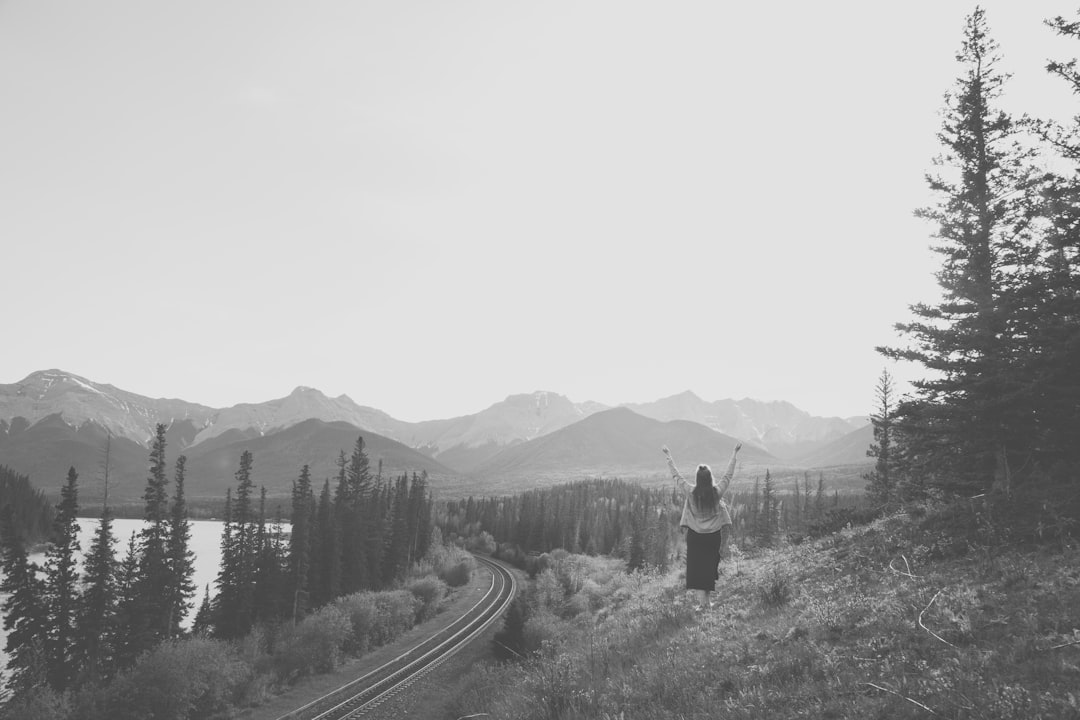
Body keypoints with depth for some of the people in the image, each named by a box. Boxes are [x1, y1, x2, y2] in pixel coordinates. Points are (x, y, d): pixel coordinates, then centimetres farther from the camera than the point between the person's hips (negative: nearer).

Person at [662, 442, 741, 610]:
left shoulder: (691, 492, -13)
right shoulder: (717, 492, -11)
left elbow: (676, 476, -2)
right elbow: (728, 475, 1)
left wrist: (669, 458, 8)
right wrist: (734, 455, 10)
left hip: (695, 535, -1)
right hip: (713, 535, 1)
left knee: (696, 567, 4)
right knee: (709, 566, 14)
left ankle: (702, 601, -4)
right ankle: (706, 600, 18)